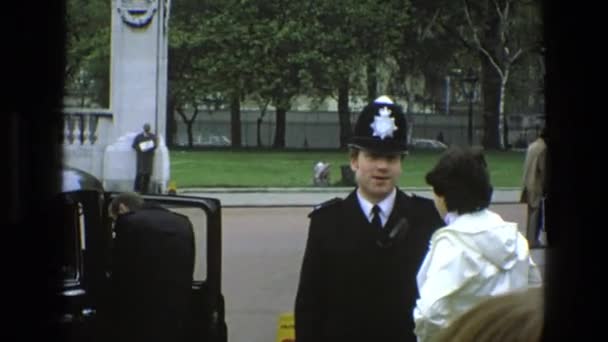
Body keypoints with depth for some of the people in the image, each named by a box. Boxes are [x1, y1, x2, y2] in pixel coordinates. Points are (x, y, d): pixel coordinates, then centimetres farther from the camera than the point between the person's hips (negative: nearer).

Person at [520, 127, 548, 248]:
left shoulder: (532, 146, 10)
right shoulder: (543, 148, -17)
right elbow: (543, 170, -18)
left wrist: (527, 183, 18)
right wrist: (544, 187, -11)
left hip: (529, 184, 9)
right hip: (537, 186, -9)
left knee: (532, 213, 15)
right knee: (537, 214, -4)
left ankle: (530, 238, 19)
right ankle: (533, 240, -2)